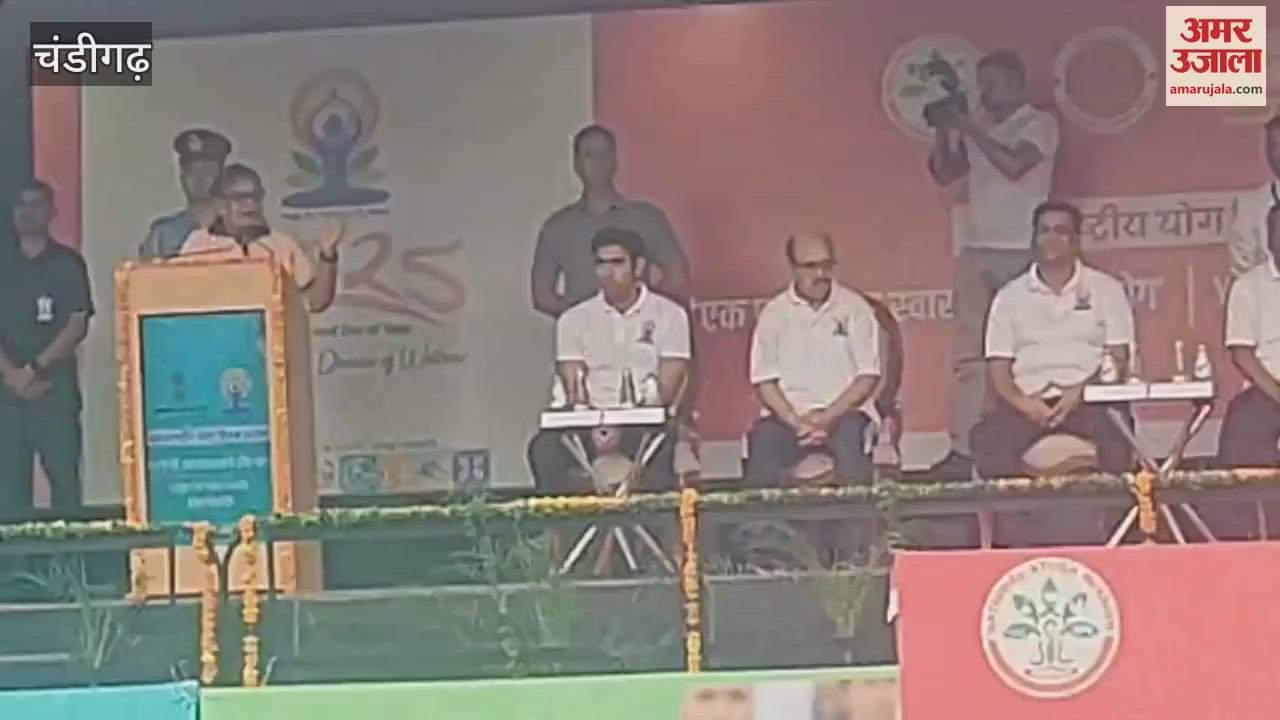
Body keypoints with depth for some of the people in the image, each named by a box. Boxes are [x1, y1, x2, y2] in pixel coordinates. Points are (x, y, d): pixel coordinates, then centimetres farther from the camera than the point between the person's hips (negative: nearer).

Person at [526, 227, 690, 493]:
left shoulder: (669, 314, 5)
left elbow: (667, 389, -3)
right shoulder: (574, 319, 10)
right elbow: (573, 391, 2)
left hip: (647, 426, -2)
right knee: (545, 447, -28)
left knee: (667, 446, -36)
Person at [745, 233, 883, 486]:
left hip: (843, 411, -1)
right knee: (765, 436, -29)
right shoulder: (774, 313, 7)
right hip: (788, 413, 1)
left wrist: (829, 416, -13)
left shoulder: (855, 308, 4)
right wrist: (796, 422, -14)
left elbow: (868, 376, 0)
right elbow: (764, 382, 2)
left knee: (852, 433, -33)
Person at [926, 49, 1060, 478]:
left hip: (1022, 254, -5)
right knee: (969, 354, -2)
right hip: (977, 253, 5)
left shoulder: (1039, 125, 0)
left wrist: (969, 129, -11)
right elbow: (944, 173, 13)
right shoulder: (978, 127, 14)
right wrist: (944, 132, -1)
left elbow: (1014, 165, -16)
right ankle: (962, 449, -4)